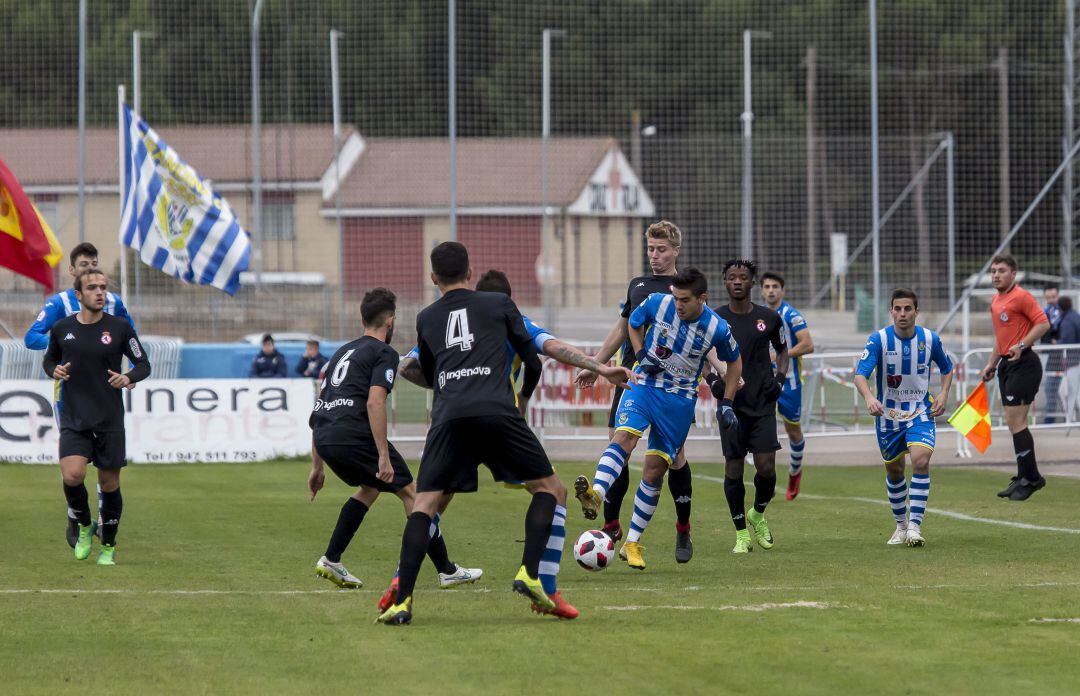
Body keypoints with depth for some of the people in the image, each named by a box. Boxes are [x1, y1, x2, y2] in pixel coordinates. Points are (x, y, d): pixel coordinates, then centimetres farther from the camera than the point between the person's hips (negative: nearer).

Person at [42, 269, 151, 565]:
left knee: (109, 484, 4)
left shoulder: (120, 327, -1)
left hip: (109, 420, 0)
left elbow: (143, 364, 6)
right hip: (73, 419, 0)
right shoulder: (62, 328, 3)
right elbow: (49, 360, 19)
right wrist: (55, 370, -4)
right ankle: (84, 527, 8)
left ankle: (108, 547, 23)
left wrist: (128, 378, -15)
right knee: (72, 476, -20)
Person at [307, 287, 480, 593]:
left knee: (370, 487, 30)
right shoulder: (384, 353, 2)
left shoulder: (343, 352, 27)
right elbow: (375, 401, -14)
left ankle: (331, 560, 21)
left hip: (323, 438, 8)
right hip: (354, 433, -8)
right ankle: (447, 570, 4)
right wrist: (384, 456, -17)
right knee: (411, 491, 4)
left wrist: (317, 466, 30)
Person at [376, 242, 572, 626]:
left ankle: (402, 600, -9)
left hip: (448, 418, 2)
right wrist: (524, 396, 43)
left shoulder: (426, 318, 23)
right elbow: (532, 361, 22)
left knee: (423, 504, 5)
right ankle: (530, 573, -6)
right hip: (496, 411, -2)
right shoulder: (499, 304, 18)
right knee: (551, 489, 12)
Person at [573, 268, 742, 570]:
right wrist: (641, 355, -3)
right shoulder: (657, 303, -9)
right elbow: (634, 324, 13)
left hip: (680, 400, 0)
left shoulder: (717, 329, -10)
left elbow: (734, 361, 9)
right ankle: (596, 494, -53)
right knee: (624, 436, -29)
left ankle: (633, 542, 9)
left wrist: (727, 403, 6)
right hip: (645, 384, 0)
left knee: (654, 471, -1)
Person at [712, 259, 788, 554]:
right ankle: (741, 534, 10)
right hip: (730, 404, 0)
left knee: (766, 466, -9)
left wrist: (780, 378, 4)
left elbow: (782, 349, 20)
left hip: (763, 404, 1)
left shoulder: (768, 318, 3)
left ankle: (758, 515, 20)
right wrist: (713, 380, -5)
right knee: (734, 468, -2)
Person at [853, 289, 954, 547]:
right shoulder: (879, 339, -13)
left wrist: (943, 394, -4)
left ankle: (915, 525, -20)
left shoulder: (930, 339, -6)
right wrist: (869, 398, -44)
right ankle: (901, 524, 33)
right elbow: (860, 374, -24)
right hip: (887, 415, 0)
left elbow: (947, 368, 14)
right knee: (894, 470, 12)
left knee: (921, 460, -23)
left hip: (920, 412, 0)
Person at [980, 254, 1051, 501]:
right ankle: (1025, 478, 14)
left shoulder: (1021, 297, -10)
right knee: (1013, 422, 9)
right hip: (1006, 365, 9)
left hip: (1023, 364, -9)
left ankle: (1030, 478, -7)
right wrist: (991, 365, 25)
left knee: (1015, 421, -12)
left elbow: (1043, 323, -16)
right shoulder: (995, 302, 17)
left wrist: (1022, 346, -23)